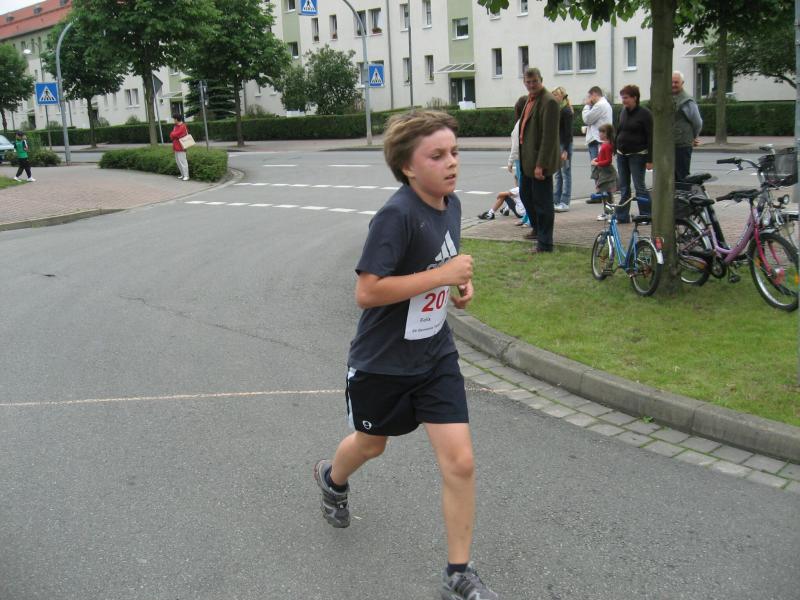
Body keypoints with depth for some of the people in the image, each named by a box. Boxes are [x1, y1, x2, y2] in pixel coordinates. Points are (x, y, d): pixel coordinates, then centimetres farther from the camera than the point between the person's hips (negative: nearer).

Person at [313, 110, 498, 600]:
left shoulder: (451, 204, -2)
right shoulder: (396, 215, -26)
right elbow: (367, 292, -31)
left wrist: (461, 282, -2)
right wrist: (442, 276, -29)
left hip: (435, 356, 5)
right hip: (382, 361, -5)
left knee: (460, 461, -4)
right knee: (372, 444, 22)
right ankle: (333, 478, 59)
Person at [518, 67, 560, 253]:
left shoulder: (548, 102, -17)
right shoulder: (530, 99, 13)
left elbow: (549, 136, -22)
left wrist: (540, 165, -24)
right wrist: (522, 157, 16)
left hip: (540, 161, -10)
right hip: (528, 159, 10)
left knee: (542, 202, -2)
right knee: (525, 194, 22)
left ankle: (545, 243, 7)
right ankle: (538, 229, 42)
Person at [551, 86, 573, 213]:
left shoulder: (566, 111, -12)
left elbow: (568, 132, -15)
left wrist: (565, 150, -19)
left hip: (564, 144, -9)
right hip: (557, 144, 9)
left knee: (565, 174, -4)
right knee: (558, 174, 12)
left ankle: (564, 203, -1)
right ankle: (556, 201, 17)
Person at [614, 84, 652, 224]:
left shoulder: (644, 114, -10)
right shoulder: (623, 112, 10)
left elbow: (651, 137, -12)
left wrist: (650, 159, -17)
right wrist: (615, 148, 13)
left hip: (637, 155, -7)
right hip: (622, 155, 7)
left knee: (639, 186, -5)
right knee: (623, 187, 8)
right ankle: (622, 216, 13)